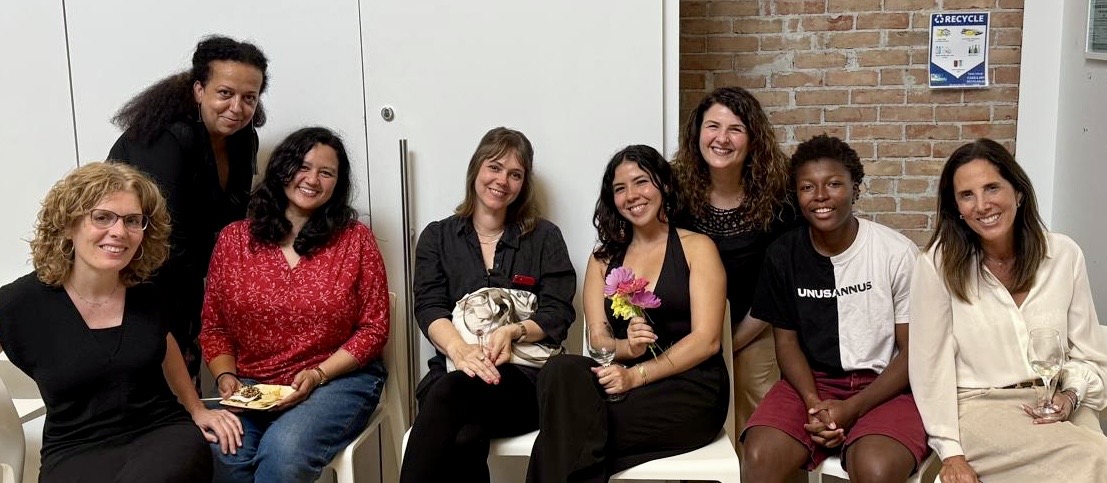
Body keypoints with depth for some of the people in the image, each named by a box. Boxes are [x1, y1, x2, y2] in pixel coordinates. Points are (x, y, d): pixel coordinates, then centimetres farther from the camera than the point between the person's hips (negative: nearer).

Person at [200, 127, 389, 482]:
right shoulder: (234, 239, 7)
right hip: (250, 387, 2)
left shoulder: (356, 239, 1)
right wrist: (226, 377, -7)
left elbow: (373, 328, 0)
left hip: (340, 379, -1)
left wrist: (317, 374, -12)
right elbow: (214, 327, 11)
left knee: (283, 452, -30)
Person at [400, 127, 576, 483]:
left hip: (525, 374, -1)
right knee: (463, 441, -36)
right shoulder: (437, 237, 16)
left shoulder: (544, 238, 14)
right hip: (453, 370, 1)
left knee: (450, 391, -36)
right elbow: (429, 308, 3)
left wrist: (513, 332, -17)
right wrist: (459, 348, -19)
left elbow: (559, 313, 5)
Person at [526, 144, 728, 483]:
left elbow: (706, 339, -5)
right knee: (562, 370, -30)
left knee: (576, 428, -31)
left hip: (690, 388, -4)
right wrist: (627, 347, -16)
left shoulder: (696, 247, 6)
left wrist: (637, 374, -16)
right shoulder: (603, 259, 18)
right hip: (626, 380, 4)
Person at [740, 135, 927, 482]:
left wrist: (852, 408, -15)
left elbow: (913, 350, -4)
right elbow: (787, 341, 7)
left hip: (883, 387, -2)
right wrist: (813, 402, -12)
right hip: (810, 382, 2)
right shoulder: (783, 254, 2)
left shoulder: (897, 252, -6)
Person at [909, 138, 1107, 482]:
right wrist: (950, 451, -10)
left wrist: (1071, 395, -10)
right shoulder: (939, 264, -7)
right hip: (979, 406, -3)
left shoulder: (1064, 255, 2)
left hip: (1054, 405, 4)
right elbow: (931, 364, -6)